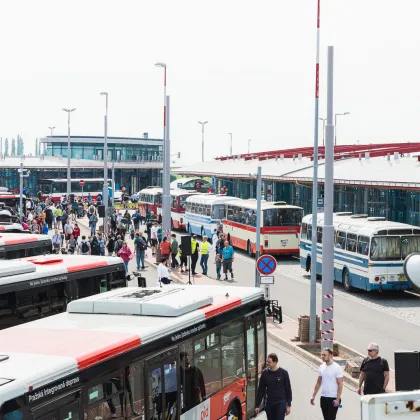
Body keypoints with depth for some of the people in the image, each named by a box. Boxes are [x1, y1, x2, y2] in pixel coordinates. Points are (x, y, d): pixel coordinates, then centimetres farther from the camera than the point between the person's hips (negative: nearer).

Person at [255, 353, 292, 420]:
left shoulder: (283, 373, -6)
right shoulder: (265, 373, 1)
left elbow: (288, 390, 0)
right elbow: (261, 390, 6)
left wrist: (288, 405, -2)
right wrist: (257, 405, 6)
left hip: (281, 403, -3)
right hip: (269, 404, 3)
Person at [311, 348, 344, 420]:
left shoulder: (337, 368, -11)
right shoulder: (321, 367, 8)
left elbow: (340, 384, -12)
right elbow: (318, 383, 15)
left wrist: (338, 399, -18)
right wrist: (313, 396, 11)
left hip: (333, 398, -6)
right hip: (323, 398, 6)